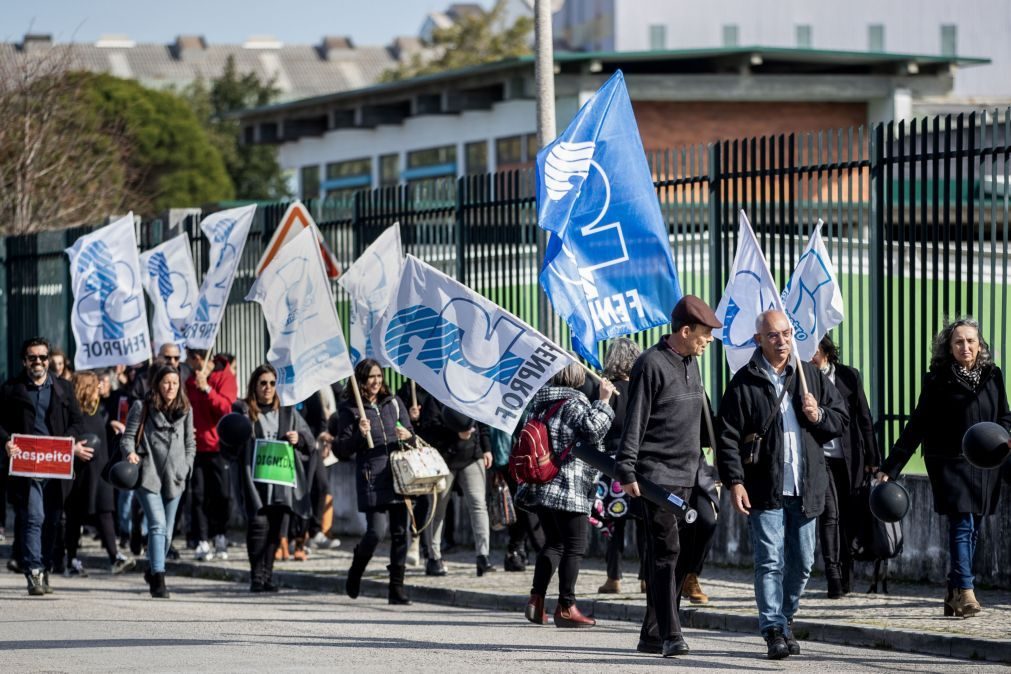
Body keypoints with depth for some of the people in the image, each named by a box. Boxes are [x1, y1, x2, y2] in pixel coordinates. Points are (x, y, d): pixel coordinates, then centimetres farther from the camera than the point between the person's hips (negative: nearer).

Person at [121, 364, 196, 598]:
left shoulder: (185, 410, 12)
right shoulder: (142, 408, 1)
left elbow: (190, 443, 19)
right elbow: (128, 436, 0)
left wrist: (186, 468, 9)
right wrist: (130, 452, -20)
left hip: (174, 478, 4)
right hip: (148, 475, -4)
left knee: (167, 531, 9)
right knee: (157, 524, -18)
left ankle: (152, 571, 31)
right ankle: (158, 579, -22)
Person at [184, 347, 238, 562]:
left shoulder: (224, 377, -2)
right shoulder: (190, 382, 13)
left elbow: (226, 407, -14)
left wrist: (206, 389, -20)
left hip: (218, 446, -4)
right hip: (196, 446, 4)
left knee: (222, 494, -3)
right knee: (198, 495, -3)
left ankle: (221, 539, 10)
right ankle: (202, 542, -2)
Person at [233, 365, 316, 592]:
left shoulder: (287, 412, 14)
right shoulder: (243, 410, 4)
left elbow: (310, 441, 17)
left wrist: (299, 438, -4)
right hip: (254, 478, -4)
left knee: (274, 529, 5)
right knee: (258, 524, -13)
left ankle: (267, 575, 12)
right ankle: (256, 576, -8)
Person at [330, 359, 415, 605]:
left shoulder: (394, 403, 14)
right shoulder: (349, 409, 3)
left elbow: (412, 437, 20)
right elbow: (341, 450, 2)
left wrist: (408, 436, -3)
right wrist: (359, 435, -16)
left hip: (399, 473, 4)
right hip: (371, 477, -4)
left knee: (400, 532, 0)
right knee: (377, 530, -13)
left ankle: (397, 587, 6)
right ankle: (355, 572, 16)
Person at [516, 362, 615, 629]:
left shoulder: (537, 402, 12)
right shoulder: (575, 403, -10)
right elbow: (594, 429, -23)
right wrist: (603, 401, -15)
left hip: (538, 485, 7)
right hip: (569, 486, -7)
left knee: (554, 542, 17)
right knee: (574, 546, 0)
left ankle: (536, 598, 5)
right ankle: (566, 606, -1)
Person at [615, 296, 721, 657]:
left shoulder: (691, 363, 15)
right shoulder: (652, 364, -10)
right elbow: (634, 421, -12)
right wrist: (627, 470, -17)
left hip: (686, 474, 8)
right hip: (656, 474, -8)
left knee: (672, 553, 7)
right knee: (666, 550, -12)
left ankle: (652, 634, 12)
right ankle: (670, 635, -13)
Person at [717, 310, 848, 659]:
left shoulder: (811, 376, 10)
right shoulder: (744, 383, -2)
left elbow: (842, 420, 16)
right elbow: (728, 437, -4)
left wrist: (819, 416, -6)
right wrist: (735, 482, -12)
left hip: (806, 488, 4)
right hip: (765, 490, -4)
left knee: (801, 563, 10)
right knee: (770, 562, -9)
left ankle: (785, 618, 27)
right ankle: (774, 631, -9)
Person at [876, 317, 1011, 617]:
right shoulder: (938, 380, -3)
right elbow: (917, 426, -1)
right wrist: (891, 467, -4)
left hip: (984, 467, 4)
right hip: (951, 464, -4)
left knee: (972, 530, 6)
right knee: (962, 525, -14)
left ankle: (954, 595, 13)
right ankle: (965, 592, -18)